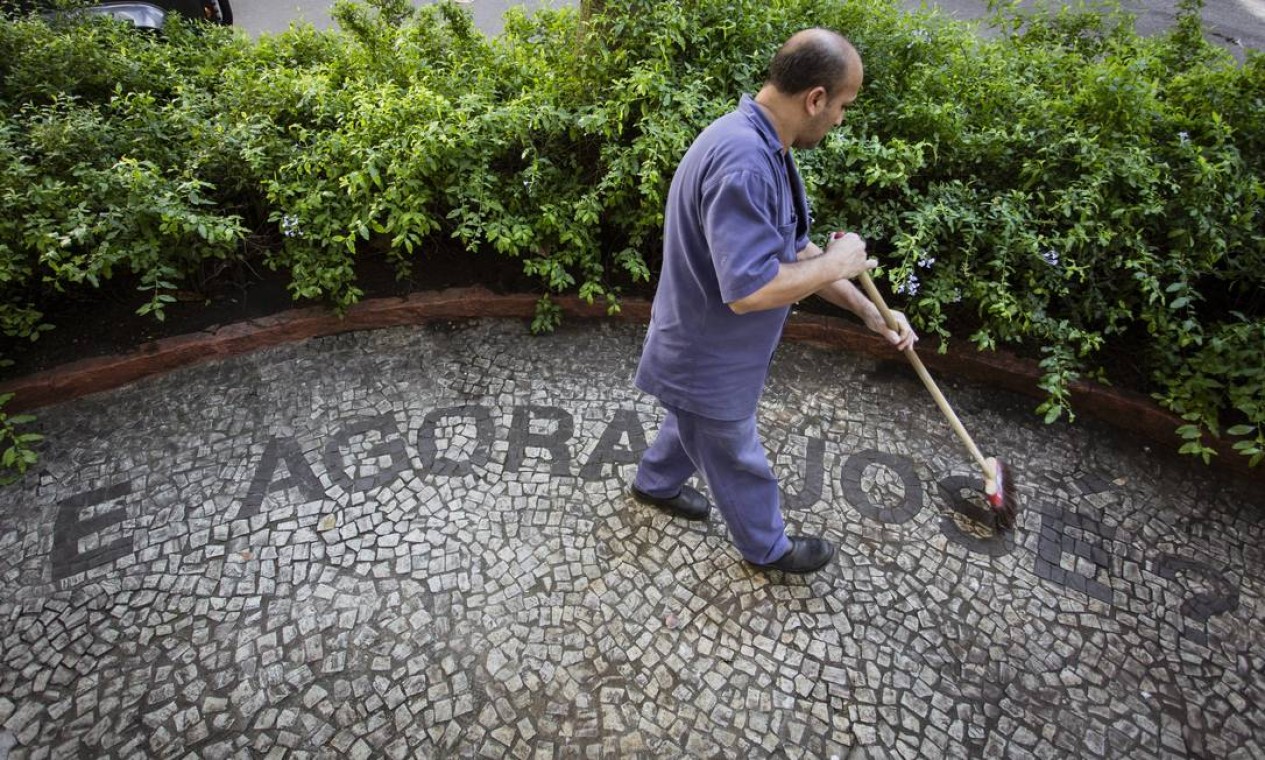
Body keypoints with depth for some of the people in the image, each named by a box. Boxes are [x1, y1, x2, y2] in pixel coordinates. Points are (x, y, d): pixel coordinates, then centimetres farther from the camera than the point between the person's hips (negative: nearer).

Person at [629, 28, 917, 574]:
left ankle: (655, 483, 58)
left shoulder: (766, 149, 2)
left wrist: (870, 312, 10)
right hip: (708, 361, -9)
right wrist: (837, 263, -21)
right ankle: (768, 547, 40)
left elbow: (795, 252, 9)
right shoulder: (743, 163, -33)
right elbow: (748, 290, -37)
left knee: (694, 424, 32)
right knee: (737, 462, 15)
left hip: (707, 351, 9)